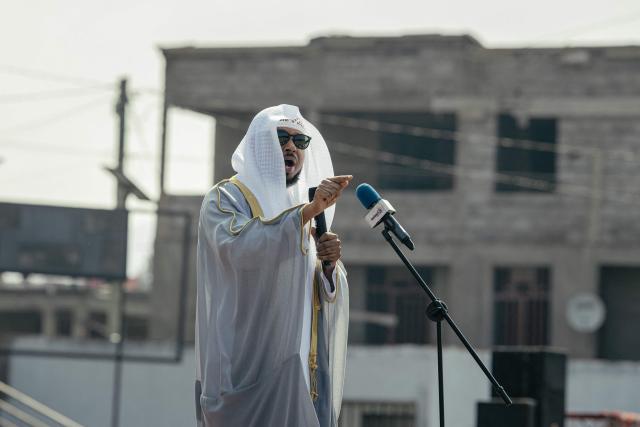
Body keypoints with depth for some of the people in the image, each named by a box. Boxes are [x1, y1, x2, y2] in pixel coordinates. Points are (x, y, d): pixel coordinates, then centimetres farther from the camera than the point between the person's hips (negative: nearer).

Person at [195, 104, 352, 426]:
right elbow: (240, 245, -21)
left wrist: (330, 265, -6)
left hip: (300, 366, 6)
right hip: (251, 361, -6)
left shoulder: (302, 213, 20)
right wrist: (310, 209, -26)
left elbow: (331, 293, 16)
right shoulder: (225, 198, 2)